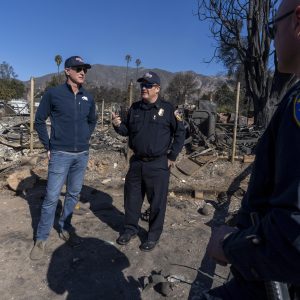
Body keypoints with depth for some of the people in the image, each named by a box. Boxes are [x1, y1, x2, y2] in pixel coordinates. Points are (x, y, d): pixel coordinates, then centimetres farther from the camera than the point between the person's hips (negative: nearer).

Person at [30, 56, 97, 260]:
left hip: (82, 155, 4)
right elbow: (39, 120, 0)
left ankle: (65, 226, 34)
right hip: (60, 154, -4)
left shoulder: (88, 98, 5)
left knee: (74, 194, 14)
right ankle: (41, 239, 14)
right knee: (52, 197, -1)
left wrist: (85, 139, 11)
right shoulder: (53, 94, -7)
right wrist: (48, 146, -2)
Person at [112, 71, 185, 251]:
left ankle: (154, 236, 23)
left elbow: (180, 132, -4)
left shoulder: (167, 109, -7)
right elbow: (127, 131, 15)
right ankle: (131, 229, 35)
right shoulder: (135, 108, 7)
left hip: (158, 164, -5)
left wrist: (172, 156, -5)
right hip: (137, 162, 5)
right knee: (132, 197, 15)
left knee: (157, 201, 5)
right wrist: (118, 125, -7)